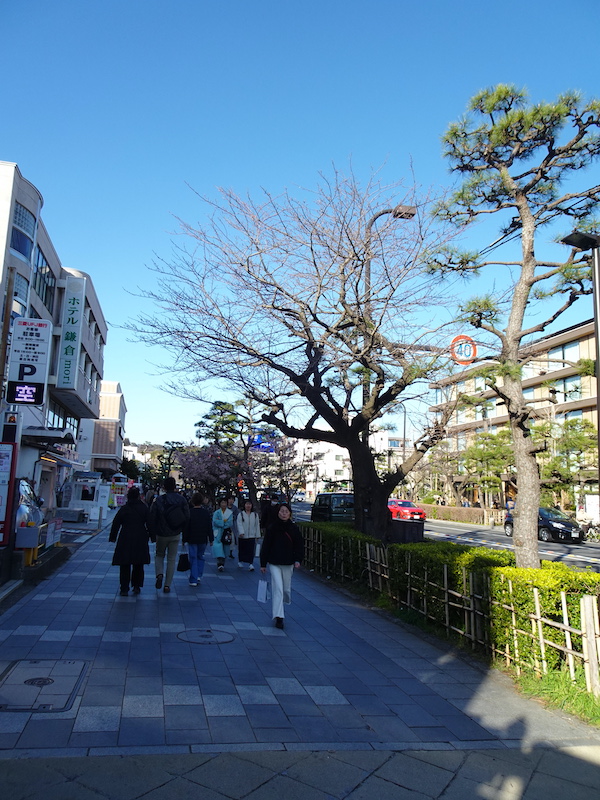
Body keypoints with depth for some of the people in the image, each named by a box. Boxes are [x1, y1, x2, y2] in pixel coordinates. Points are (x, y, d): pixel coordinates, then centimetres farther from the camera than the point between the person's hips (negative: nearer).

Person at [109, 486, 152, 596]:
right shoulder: (144, 508, -1)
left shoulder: (124, 509, -3)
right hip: (140, 540, 1)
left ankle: (124, 589, 5)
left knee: (125, 566, 6)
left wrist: (113, 537, 10)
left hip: (125, 540, -1)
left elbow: (116, 524, 1)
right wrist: (151, 535, 13)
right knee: (138, 565, 14)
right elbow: (149, 524, 2)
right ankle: (137, 586, 14)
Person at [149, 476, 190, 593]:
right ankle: (167, 585, 9)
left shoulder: (159, 500, -10)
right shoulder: (182, 500, -5)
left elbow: (152, 518, -10)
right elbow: (187, 517, -3)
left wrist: (153, 533, 1)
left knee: (159, 555, 20)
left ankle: (159, 573, -6)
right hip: (175, 535, 1)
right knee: (172, 559, 10)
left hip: (161, 535, -1)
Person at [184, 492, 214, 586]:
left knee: (193, 559, 1)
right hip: (203, 540, 3)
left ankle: (193, 580, 1)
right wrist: (211, 539, 10)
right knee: (200, 557, 19)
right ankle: (198, 575, 13)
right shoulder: (206, 513, 1)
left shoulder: (189, 512, -8)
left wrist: (185, 539, 1)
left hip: (192, 539, -2)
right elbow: (210, 527, 4)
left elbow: (186, 527, -6)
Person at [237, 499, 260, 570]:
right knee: (241, 550, 10)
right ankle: (240, 562, 28)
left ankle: (250, 563, -7)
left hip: (251, 536, 1)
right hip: (242, 536, -1)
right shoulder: (241, 514, 0)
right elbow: (239, 524, -8)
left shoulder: (255, 515, 7)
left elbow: (257, 525, 9)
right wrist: (241, 532, -21)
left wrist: (257, 535, 7)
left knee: (251, 550, -9)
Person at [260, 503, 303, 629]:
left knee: (286, 589, 12)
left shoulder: (294, 529, 0)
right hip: (274, 564, -2)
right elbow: (265, 546, 0)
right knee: (278, 589, -9)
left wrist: (298, 560, -11)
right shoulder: (272, 528, -4)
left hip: (288, 564, 2)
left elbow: (299, 546, 3)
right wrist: (263, 564, 0)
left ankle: (278, 606, 42)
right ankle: (279, 617, -6)